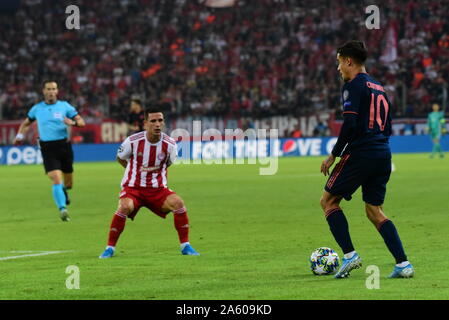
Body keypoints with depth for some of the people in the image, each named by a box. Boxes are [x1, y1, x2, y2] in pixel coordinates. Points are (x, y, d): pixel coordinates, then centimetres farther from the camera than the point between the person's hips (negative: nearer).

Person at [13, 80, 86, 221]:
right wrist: (20, 135, 12)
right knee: (56, 179, -19)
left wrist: (72, 123, -18)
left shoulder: (65, 106, 4)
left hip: (64, 146, 1)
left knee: (68, 183, 11)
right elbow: (26, 123, 25)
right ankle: (62, 209, -19)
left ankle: (64, 190, 46)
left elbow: (81, 122, 2)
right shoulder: (37, 109, 7)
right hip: (47, 149, -1)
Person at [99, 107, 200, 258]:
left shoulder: (170, 145, -6)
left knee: (177, 202, -24)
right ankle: (110, 248, -17)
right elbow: (120, 159, 9)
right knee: (125, 206, -33)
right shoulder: (133, 141, -12)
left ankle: (185, 246, -9)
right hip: (132, 188, -2)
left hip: (158, 189, 2)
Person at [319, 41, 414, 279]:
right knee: (374, 211, 12)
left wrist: (334, 155, -10)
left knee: (328, 201, 5)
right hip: (383, 155, 8)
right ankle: (403, 264, -1)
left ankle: (350, 255, -7)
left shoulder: (353, 86, -7)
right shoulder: (378, 87, 20)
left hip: (359, 153, -8)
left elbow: (350, 124, -17)